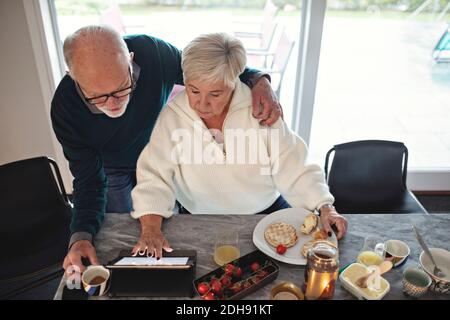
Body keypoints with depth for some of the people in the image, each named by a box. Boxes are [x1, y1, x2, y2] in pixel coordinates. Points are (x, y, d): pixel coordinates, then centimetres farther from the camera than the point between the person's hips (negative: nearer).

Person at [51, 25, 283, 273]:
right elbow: (89, 178, -24)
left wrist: (258, 80, -36)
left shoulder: (152, 53, -36)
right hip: (112, 170, 0)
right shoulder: (64, 107, -34)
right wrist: (80, 236, -39)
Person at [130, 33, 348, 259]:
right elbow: (154, 176, -11)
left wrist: (325, 207, -17)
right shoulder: (172, 117, -10)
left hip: (268, 213, 0)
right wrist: (150, 228, -25)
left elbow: (293, 169, -8)